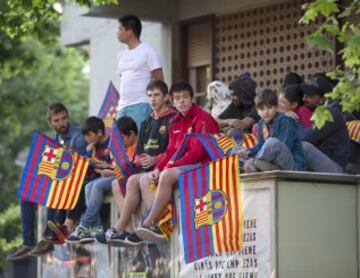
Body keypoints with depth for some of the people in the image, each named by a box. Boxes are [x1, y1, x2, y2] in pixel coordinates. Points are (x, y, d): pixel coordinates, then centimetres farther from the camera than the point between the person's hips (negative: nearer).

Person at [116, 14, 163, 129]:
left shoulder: (147, 51, -1)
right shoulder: (121, 55, 19)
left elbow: (158, 80, -4)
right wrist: (119, 106, 14)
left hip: (140, 106, -7)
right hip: (123, 107, 7)